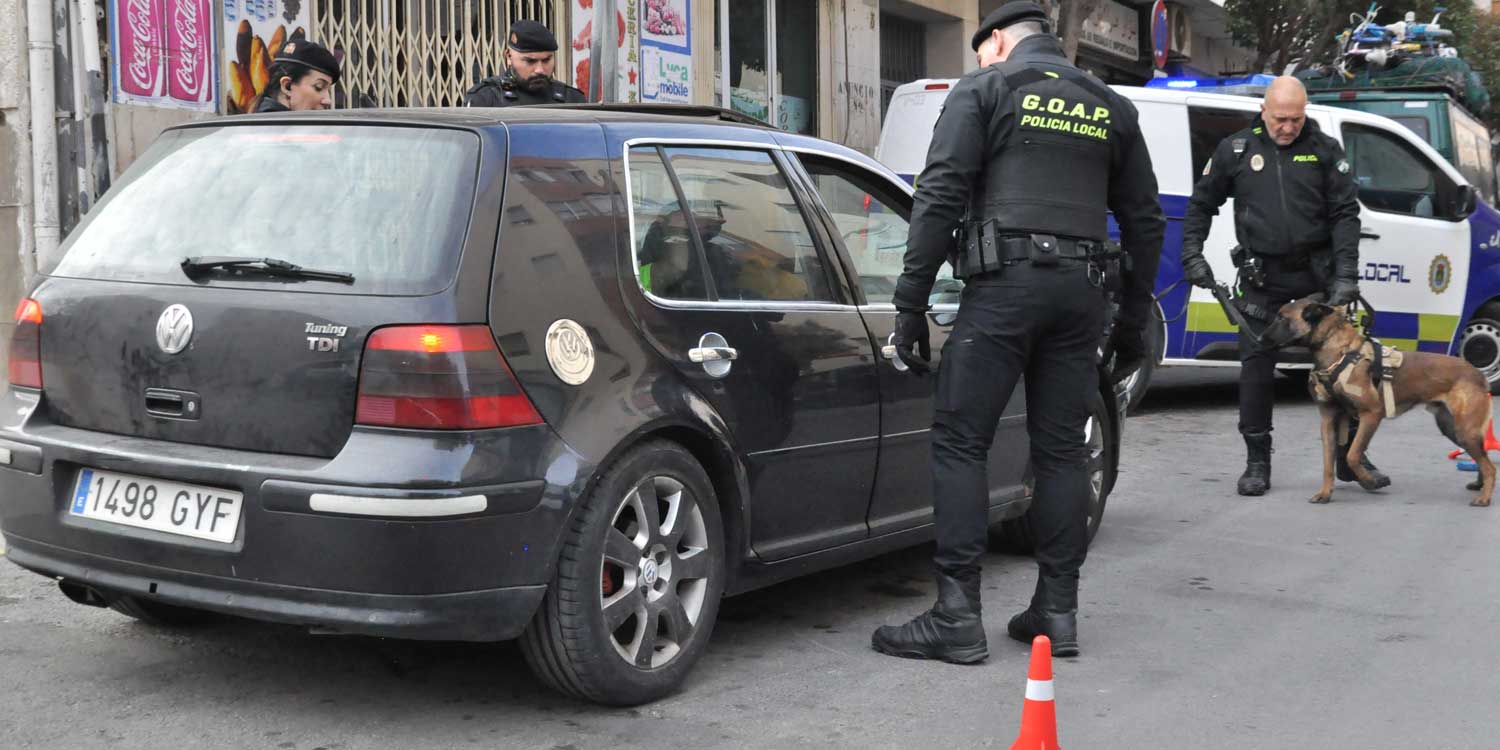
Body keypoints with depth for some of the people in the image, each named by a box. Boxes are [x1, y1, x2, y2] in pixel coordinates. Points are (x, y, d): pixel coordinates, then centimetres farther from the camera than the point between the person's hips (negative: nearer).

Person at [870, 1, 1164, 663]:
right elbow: (1145, 223, 19)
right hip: (1081, 291, 5)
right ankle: (1057, 612, 12)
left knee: (959, 442, -3)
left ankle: (957, 615, -7)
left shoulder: (983, 88, 5)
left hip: (1003, 285, -5)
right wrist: (1132, 323, 24)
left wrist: (911, 301, -5)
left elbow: (940, 197, -6)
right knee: (1061, 450, 10)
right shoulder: (1111, 108, 19)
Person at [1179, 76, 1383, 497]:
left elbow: (1345, 213, -1)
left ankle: (1351, 457, 17)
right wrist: (1192, 256, 0)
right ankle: (1257, 462, 8)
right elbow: (1200, 205, 11)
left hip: (1317, 272, 1)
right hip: (1263, 276, 0)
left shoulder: (1324, 149, 1)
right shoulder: (1235, 150, 2)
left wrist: (1346, 275, -9)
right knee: (1256, 363, -3)